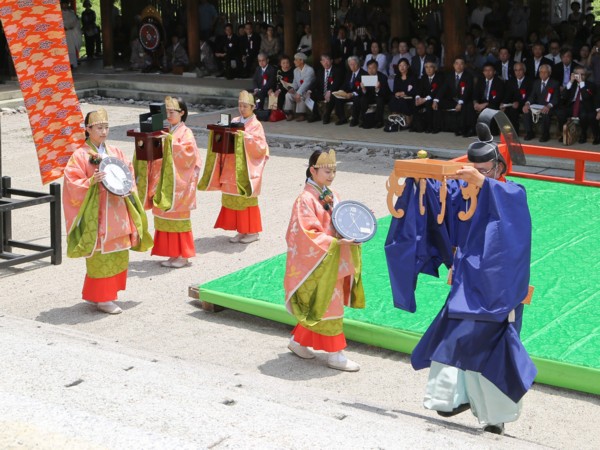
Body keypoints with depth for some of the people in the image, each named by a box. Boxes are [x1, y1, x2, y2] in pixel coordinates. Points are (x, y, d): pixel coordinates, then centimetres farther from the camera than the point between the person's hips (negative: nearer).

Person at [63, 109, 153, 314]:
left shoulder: (115, 152, 9)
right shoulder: (80, 155, -7)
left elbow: (129, 171, 17)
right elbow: (72, 183, -11)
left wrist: (129, 187, -3)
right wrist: (92, 181, -27)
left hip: (117, 212, 6)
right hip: (96, 213, -6)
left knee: (118, 254, 11)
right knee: (101, 255, -3)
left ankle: (102, 294, 24)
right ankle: (102, 298, 7)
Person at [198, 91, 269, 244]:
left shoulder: (256, 125, -5)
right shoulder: (234, 122, 11)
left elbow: (260, 147, -14)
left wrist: (245, 137, -23)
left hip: (246, 170, -6)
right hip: (232, 168, 6)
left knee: (247, 200, 0)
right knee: (233, 198, 6)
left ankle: (253, 231, 9)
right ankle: (241, 231, 15)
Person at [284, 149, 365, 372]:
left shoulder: (332, 196, 8)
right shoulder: (306, 199, -16)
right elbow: (307, 233, -21)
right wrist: (335, 243, -28)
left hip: (333, 263, 8)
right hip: (317, 264, -8)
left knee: (317, 308, 16)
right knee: (327, 307, -1)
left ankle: (298, 341, 31)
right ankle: (335, 355, 7)